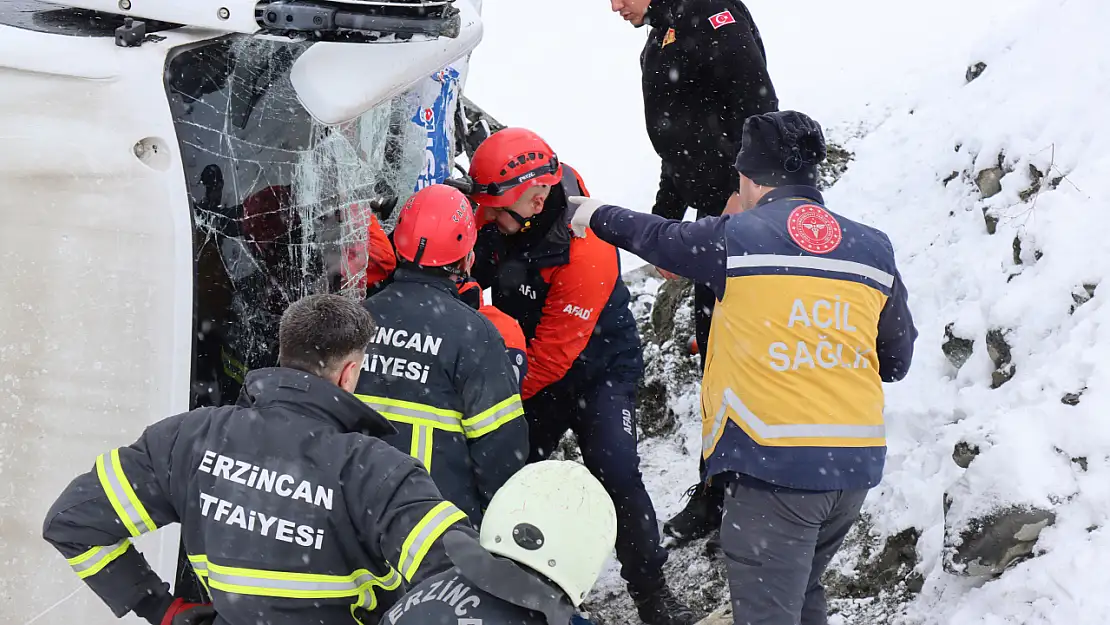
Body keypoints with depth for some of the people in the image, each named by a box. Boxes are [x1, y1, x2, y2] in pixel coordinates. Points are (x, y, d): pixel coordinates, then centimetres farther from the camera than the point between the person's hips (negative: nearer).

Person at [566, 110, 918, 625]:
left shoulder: (735, 238, -5)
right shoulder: (874, 249, 6)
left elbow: (655, 237, 14)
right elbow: (897, 361, 12)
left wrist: (596, 215, 33)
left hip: (773, 466, -5)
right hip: (856, 466, 6)